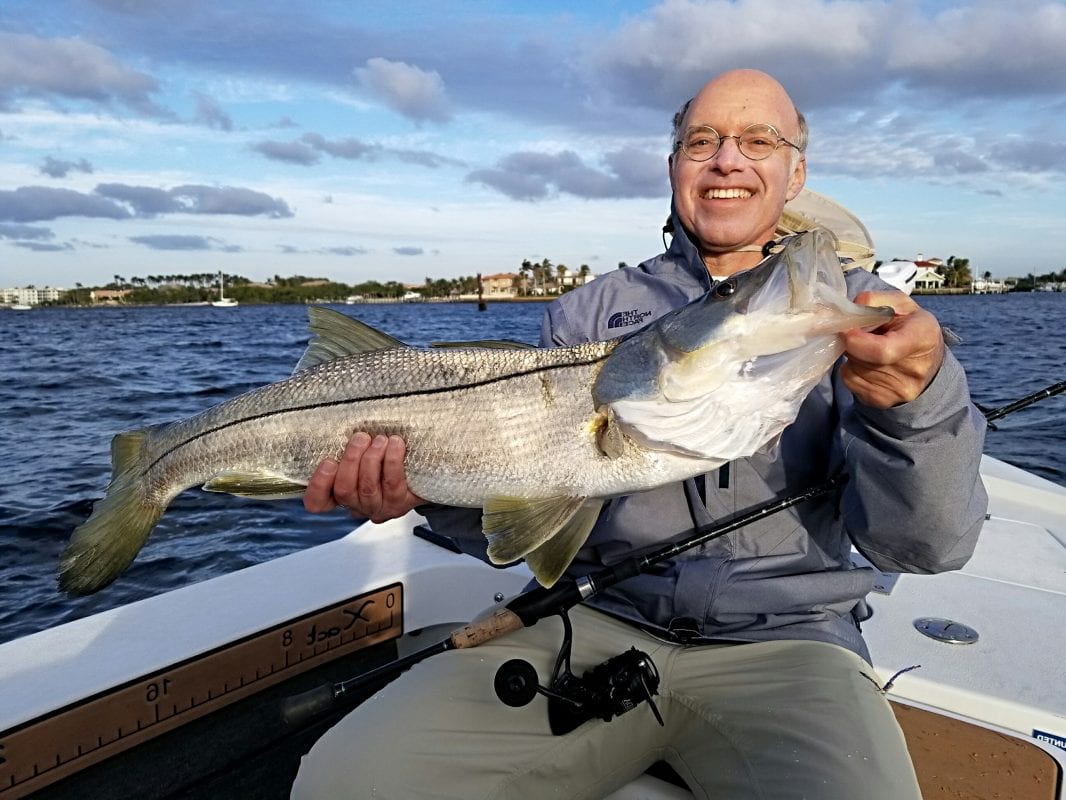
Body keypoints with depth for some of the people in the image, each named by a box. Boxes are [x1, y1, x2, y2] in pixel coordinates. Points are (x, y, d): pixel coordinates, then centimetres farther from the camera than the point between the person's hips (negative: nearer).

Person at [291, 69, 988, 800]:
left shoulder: (858, 309, 4)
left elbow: (928, 547, -6)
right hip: (597, 618, 1)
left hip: (783, 641, 0)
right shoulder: (594, 311, 8)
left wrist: (918, 398, -26)